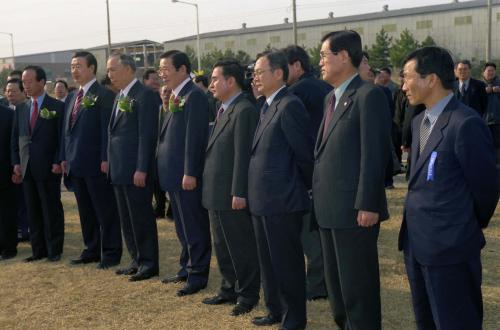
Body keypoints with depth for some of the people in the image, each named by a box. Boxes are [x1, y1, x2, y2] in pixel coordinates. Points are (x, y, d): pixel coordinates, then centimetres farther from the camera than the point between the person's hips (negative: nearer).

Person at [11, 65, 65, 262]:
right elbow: (15, 137, 13)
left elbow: (62, 137, -6)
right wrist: (16, 162, 4)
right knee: (33, 211, 9)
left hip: (48, 167, -5)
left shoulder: (57, 107, -3)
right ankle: (38, 250, 16)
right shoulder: (21, 108, 13)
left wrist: (58, 162, -13)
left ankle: (54, 250, 10)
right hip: (26, 168, 5)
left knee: (52, 210, 1)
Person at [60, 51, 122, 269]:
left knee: (106, 210, 1)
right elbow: (67, 130, 18)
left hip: (96, 165, -8)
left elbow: (107, 129, -14)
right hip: (76, 165, 8)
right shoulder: (74, 98, 16)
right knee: (86, 211, 15)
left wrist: (105, 159, -18)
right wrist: (64, 157, 12)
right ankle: (92, 250, 25)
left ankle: (111, 253, 10)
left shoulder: (104, 95, -9)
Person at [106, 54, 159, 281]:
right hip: (119, 169, 9)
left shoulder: (144, 95, -12)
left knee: (141, 217, 0)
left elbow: (147, 135, -17)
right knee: (127, 219, 14)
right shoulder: (120, 96, 16)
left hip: (136, 169, -9)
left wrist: (141, 169, -20)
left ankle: (149, 263, 11)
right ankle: (137, 260, 25)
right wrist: (110, 163, 14)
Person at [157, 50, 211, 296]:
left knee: (195, 227, 1)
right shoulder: (176, 96, 14)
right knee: (182, 227, 18)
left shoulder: (194, 96, -15)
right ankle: (187, 268, 30)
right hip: (174, 174, 10)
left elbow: (194, 137, -20)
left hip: (187, 175, -10)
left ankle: (198, 275, 11)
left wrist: (190, 173, -22)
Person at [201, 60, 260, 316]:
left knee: (242, 247, 3)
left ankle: (247, 295, 16)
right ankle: (229, 289, 32)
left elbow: (243, 155, -20)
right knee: (222, 246, 19)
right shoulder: (223, 110, 15)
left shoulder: (244, 110, -16)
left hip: (232, 194, -10)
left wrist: (239, 193, -22)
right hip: (216, 194, 10)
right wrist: (209, 189, 15)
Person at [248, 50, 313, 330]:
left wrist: (307, 187, -5)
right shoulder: (268, 107, 13)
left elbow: (305, 153, -17)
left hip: (283, 201, -9)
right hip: (263, 200, 9)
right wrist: (255, 193, 14)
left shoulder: (290, 106, -16)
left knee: (287, 263, 3)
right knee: (269, 261, 19)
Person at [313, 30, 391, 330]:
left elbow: (374, 154, -17)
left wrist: (367, 205, -19)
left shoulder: (368, 95, -12)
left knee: (358, 283, 2)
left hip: (355, 208, -9)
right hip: (329, 207, 9)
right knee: (336, 280, 19)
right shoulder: (331, 98, 16)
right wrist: (319, 194, 13)